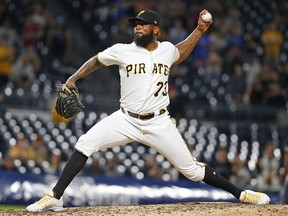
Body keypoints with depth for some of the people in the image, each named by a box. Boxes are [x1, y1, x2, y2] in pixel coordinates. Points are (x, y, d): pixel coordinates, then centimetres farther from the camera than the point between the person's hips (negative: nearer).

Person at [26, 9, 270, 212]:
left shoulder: (167, 49, 3)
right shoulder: (122, 51, -4)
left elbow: (180, 53, 28)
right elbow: (96, 60, 13)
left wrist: (199, 30, 18)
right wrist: (72, 79, 1)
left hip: (159, 124, 0)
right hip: (126, 120, 0)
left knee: (192, 169, -2)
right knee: (84, 145, -18)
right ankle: (55, 197, -13)